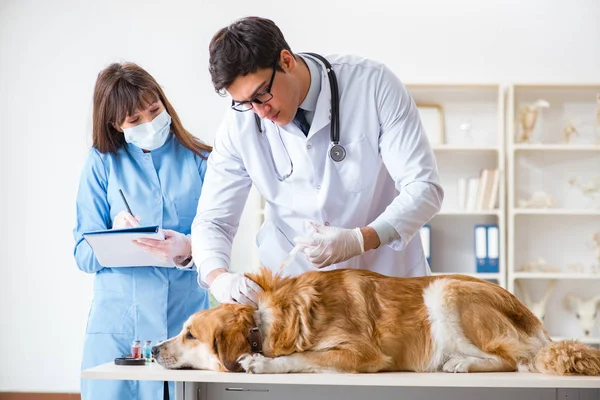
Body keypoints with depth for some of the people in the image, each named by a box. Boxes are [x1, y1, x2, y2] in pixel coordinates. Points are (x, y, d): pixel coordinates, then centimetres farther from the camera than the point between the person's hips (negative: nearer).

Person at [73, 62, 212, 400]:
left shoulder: (199, 159, 4)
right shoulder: (103, 161, 3)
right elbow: (84, 254, 1)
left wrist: (188, 249, -22)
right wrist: (114, 237, -20)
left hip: (188, 321, 0)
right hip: (119, 326, 0)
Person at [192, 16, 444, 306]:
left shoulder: (373, 84, -14)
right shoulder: (240, 126, -8)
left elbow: (424, 188, -15)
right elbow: (212, 219, 0)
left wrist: (359, 240, -32)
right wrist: (218, 277, -23)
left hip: (387, 274, -2)